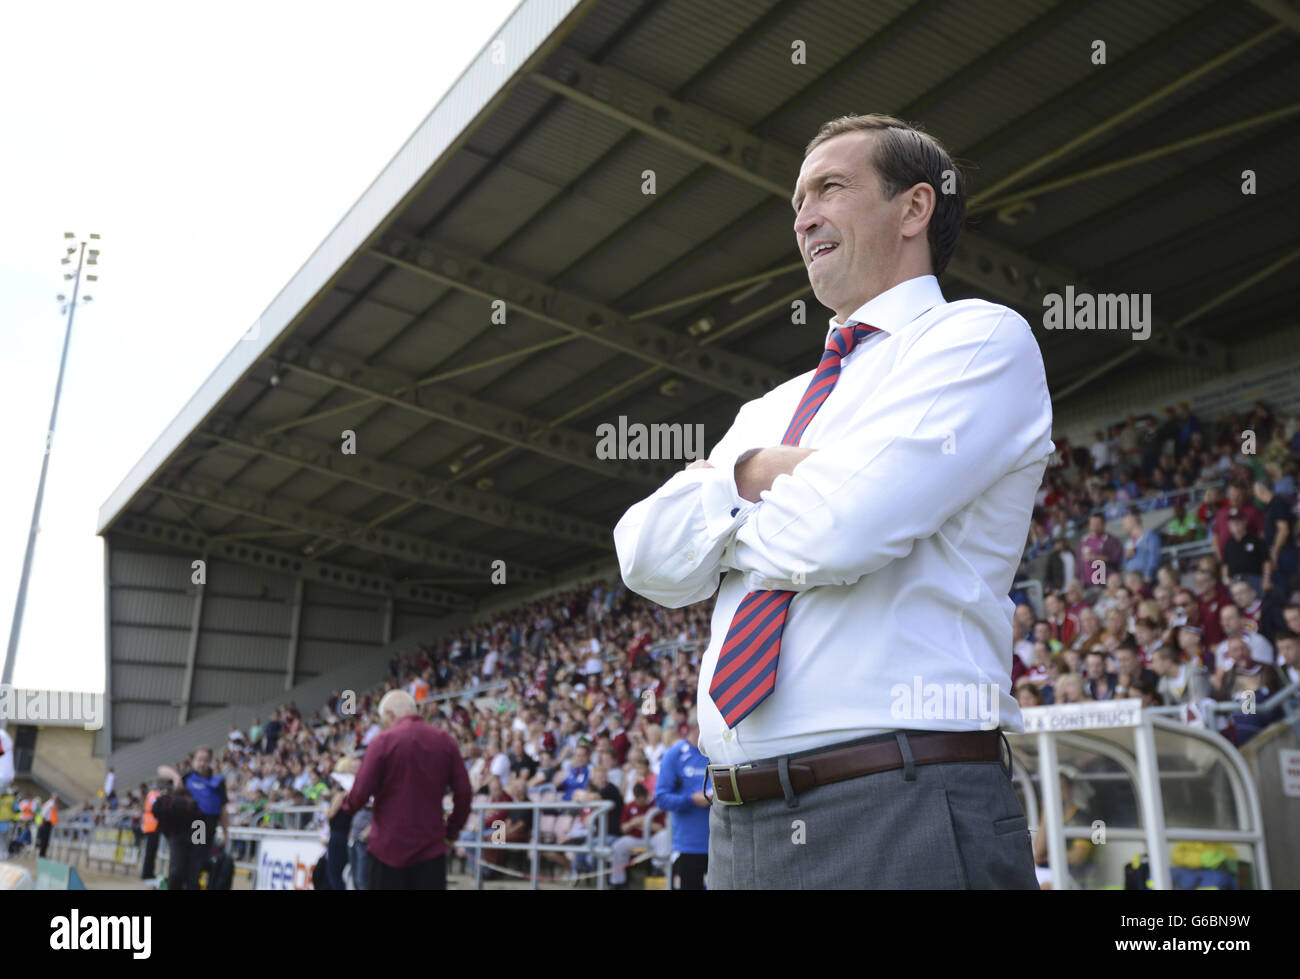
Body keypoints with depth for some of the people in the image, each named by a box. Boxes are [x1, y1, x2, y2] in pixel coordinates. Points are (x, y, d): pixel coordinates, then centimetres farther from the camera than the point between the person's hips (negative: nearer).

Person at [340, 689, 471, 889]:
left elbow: (361, 792, -9)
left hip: (389, 845, -2)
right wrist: (452, 830, 13)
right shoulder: (445, 740, 3)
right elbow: (463, 791, 1)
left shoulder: (383, 741, -8)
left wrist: (347, 801, 13)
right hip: (431, 846, 3)